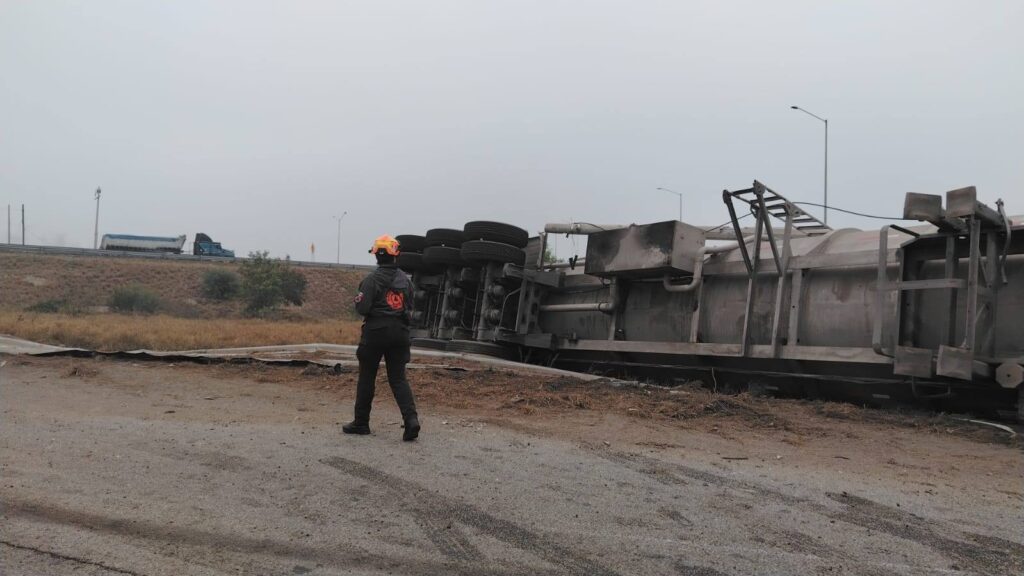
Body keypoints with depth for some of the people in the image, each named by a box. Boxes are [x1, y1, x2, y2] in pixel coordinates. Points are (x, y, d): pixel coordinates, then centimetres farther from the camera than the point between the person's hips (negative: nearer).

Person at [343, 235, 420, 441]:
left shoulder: (372, 279, -12)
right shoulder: (405, 279, 5)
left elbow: (362, 308, -15)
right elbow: (410, 306, 10)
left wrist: (358, 301, 6)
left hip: (376, 331, -4)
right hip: (400, 331, 4)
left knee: (366, 378, 9)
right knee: (398, 379, 6)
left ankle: (361, 422, 18)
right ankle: (411, 418, -12)